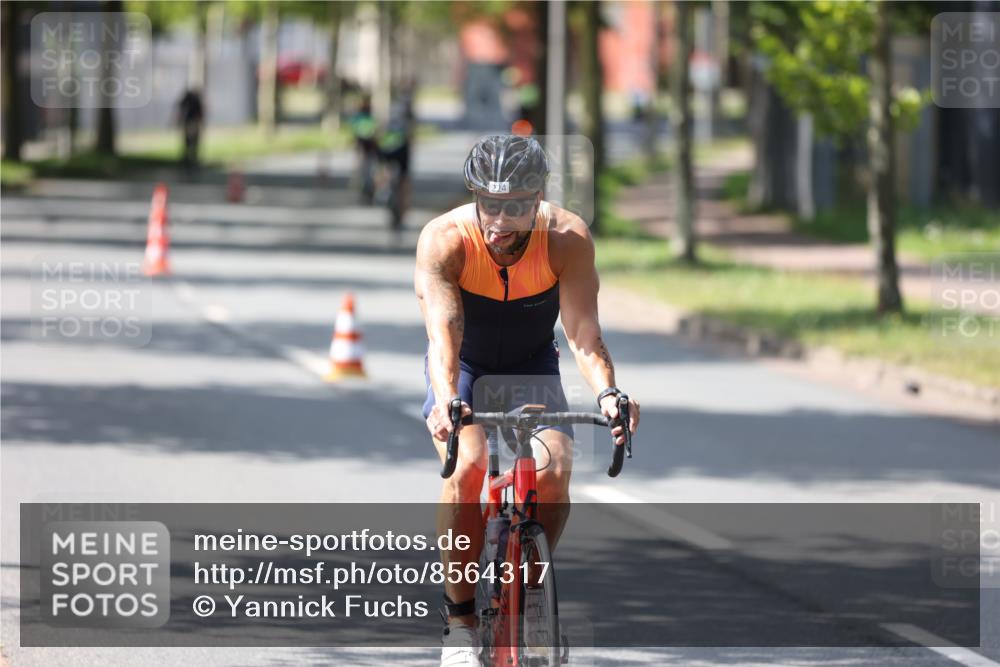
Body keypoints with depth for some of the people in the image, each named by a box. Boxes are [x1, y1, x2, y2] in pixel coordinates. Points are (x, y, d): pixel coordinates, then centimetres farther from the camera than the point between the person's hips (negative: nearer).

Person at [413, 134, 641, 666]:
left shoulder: (567, 239, -27)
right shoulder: (444, 239, -30)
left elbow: (583, 330, -34)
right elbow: (443, 333, -41)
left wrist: (606, 392, -53)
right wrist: (447, 401, -59)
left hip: (531, 366, 1)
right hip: (464, 368, -1)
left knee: (554, 471, -23)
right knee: (467, 468, -27)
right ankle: (460, 619, -13)